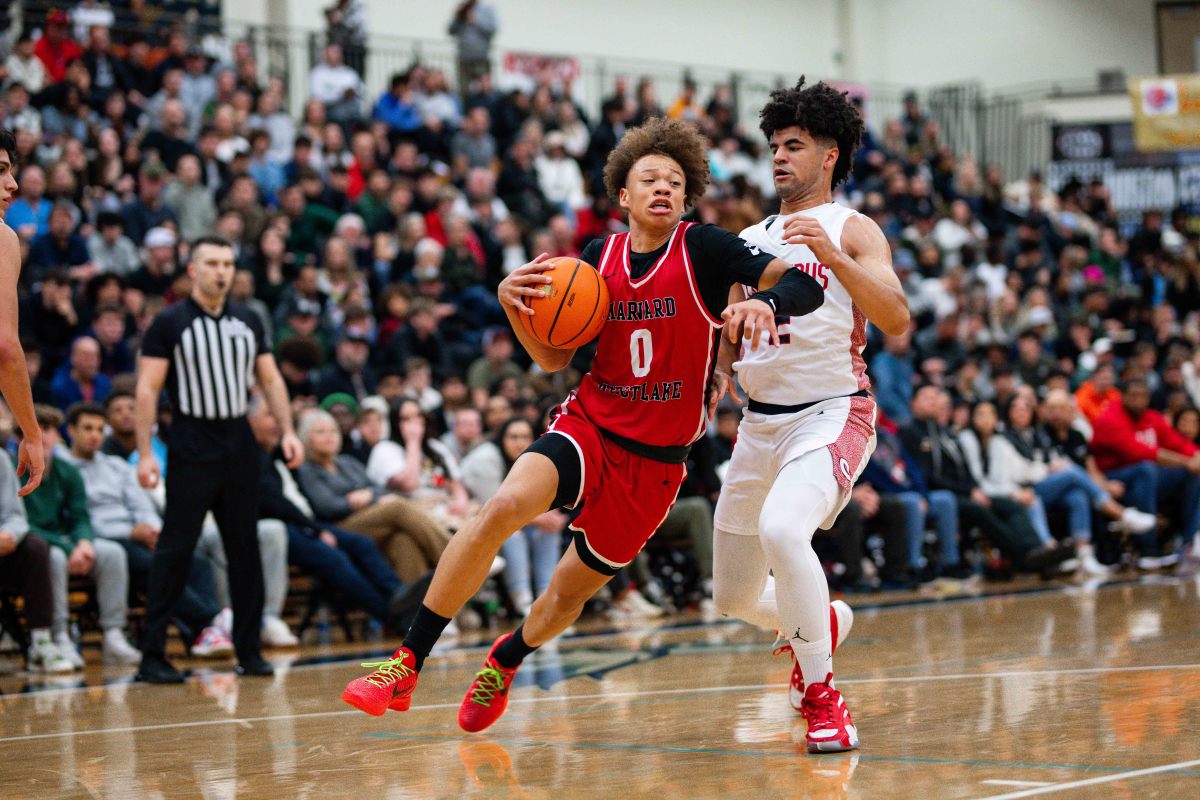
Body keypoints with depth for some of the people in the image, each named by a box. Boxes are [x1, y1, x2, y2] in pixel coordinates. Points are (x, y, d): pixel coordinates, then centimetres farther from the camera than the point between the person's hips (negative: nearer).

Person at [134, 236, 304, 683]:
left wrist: (288, 431, 2)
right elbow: (147, 390, -5)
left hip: (239, 442, 5)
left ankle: (249, 651, 13)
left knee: (245, 547, 6)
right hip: (192, 448, -5)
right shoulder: (169, 323, -3)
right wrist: (145, 454, -12)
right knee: (175, 549, -6)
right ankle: (152, 655, -2)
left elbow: (270, 379, 15)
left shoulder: (248, 322, 11)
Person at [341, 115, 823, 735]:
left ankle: (505, 661, 46)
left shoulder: (703, 248, -8)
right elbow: (554, 358, 10)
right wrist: (513, 304, -8)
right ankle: (405, 666, -22)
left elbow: (805, 286, -17)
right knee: (503, 506, -28)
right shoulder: (600, 257, 3)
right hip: (590, 427, 1)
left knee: (572, 591, 12)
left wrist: (765, 301, -38)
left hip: (656, 461, -1)